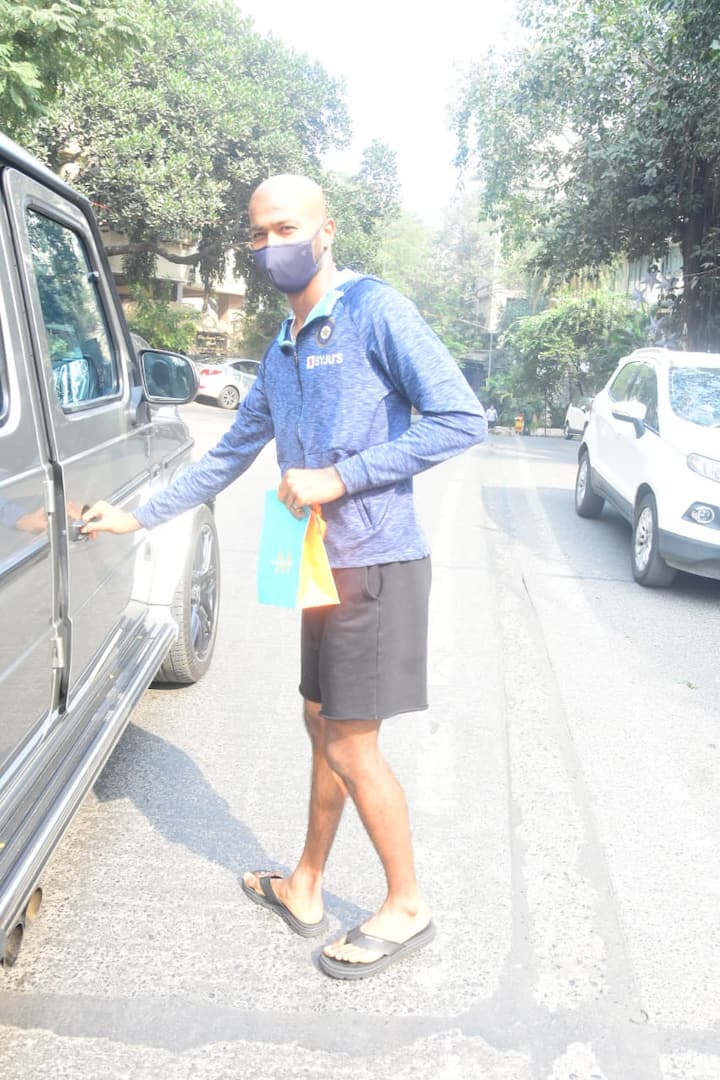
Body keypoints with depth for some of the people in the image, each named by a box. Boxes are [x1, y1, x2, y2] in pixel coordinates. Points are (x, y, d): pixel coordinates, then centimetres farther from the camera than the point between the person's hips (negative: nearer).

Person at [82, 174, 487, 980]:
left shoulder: (373, 310, -10)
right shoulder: (283, 349, 15)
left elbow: (462, 417, -18)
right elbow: (231, 452, 23)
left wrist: (338, 477, -19)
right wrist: (138, 518, 24)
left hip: (378, 562, -8)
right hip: (327, 564, 8)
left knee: (349, 744, -2)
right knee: (323, 724, 16)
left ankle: (407, 906, 18)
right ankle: (305, 888, 33)